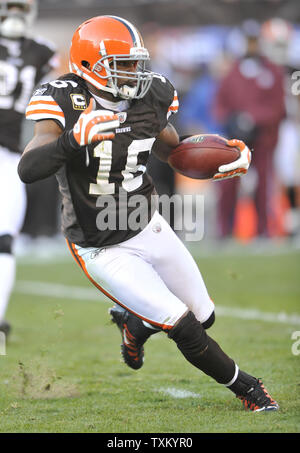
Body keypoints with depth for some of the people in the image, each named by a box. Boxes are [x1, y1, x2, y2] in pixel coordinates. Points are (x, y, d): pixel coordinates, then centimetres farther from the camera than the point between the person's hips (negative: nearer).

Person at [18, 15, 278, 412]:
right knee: (185, 329, -9)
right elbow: (28, 170, -35)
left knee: (204, 316, 16)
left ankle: (137, 326, 46)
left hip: (149, 227, 6)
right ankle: (245, 387, 16)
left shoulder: (150, 96, -7)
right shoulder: (64, 101, -23)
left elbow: (173, 151, 12)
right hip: (104, 252, -6)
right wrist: (73, 139, -52)